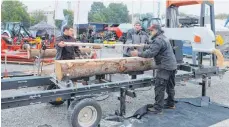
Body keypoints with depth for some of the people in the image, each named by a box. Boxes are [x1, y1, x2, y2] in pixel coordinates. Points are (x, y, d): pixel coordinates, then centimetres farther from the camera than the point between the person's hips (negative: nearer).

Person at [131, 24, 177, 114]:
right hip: (172, 66, 11)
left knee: (159, 87, -7)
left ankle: (158, 108, -4)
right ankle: (170, 104, 32)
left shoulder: (158, 40, -15)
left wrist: (138, 54, -13)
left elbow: (151, 53, -21)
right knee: (170, 86, 19)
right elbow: (151, 46, 25)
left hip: (165, 67, -11)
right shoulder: (163, 38, 19)